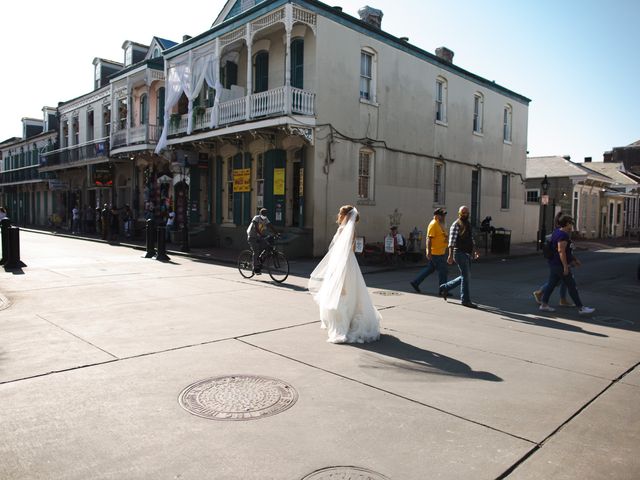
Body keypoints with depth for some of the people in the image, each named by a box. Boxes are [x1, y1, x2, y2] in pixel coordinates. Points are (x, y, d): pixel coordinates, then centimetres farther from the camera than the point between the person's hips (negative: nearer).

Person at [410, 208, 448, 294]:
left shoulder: (440, 224, 15)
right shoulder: (433, 224, -15)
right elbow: (429, 239, -20)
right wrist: (429, 252, -22)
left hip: (440, 252, 10)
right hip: (436, 253, -10)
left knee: (430, 269, 14)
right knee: (442, 271, -3)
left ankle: (415, 282, 20)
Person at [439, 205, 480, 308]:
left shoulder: (468, 224, 16)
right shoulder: (456, 225, -10)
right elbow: (452, 241, -17)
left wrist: (474, 251, 12)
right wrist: (450, 255, -24)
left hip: (467, 254, 9)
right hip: (460, 253, -9)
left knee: (466, 276, 13)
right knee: (466, 276, -5)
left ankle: (445, 288, 25)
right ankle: (466, 300, 4)